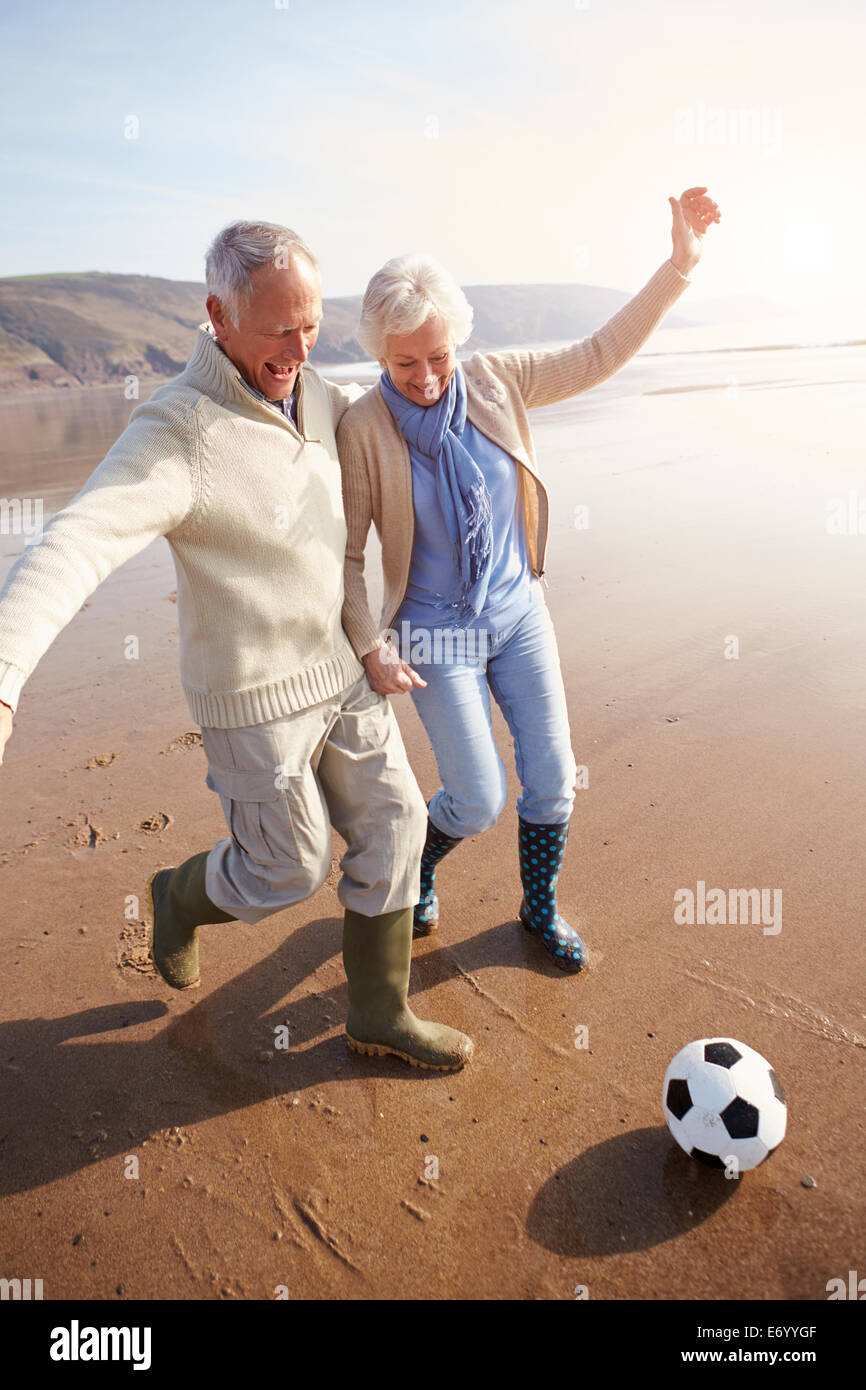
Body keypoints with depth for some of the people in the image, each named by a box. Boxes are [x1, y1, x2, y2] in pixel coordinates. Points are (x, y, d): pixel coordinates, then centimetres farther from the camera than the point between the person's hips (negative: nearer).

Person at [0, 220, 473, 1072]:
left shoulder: (307, 392, 0)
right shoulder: (176, 434, -26)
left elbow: (362, 411, 28)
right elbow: (71, 549, -43)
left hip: (339, 670, 7)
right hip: (256, 699, -7)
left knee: (391, 827, 10)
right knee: (290, 868, 9)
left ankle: (379, 1013, 29)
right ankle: (183, 899, 45)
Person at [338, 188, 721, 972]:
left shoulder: (496, 384, -6)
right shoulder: (363, 430, -16)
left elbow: (600, 355, 2)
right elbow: (346, 554, -10)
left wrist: (681, 264, -2)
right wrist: (372, 650, -13)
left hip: (520, 615, 4)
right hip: (437, 636, -4)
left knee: (553, 782, 8)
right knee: (478, 803, -1)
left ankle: (541, 908, 34)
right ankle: (417, 867, 34)